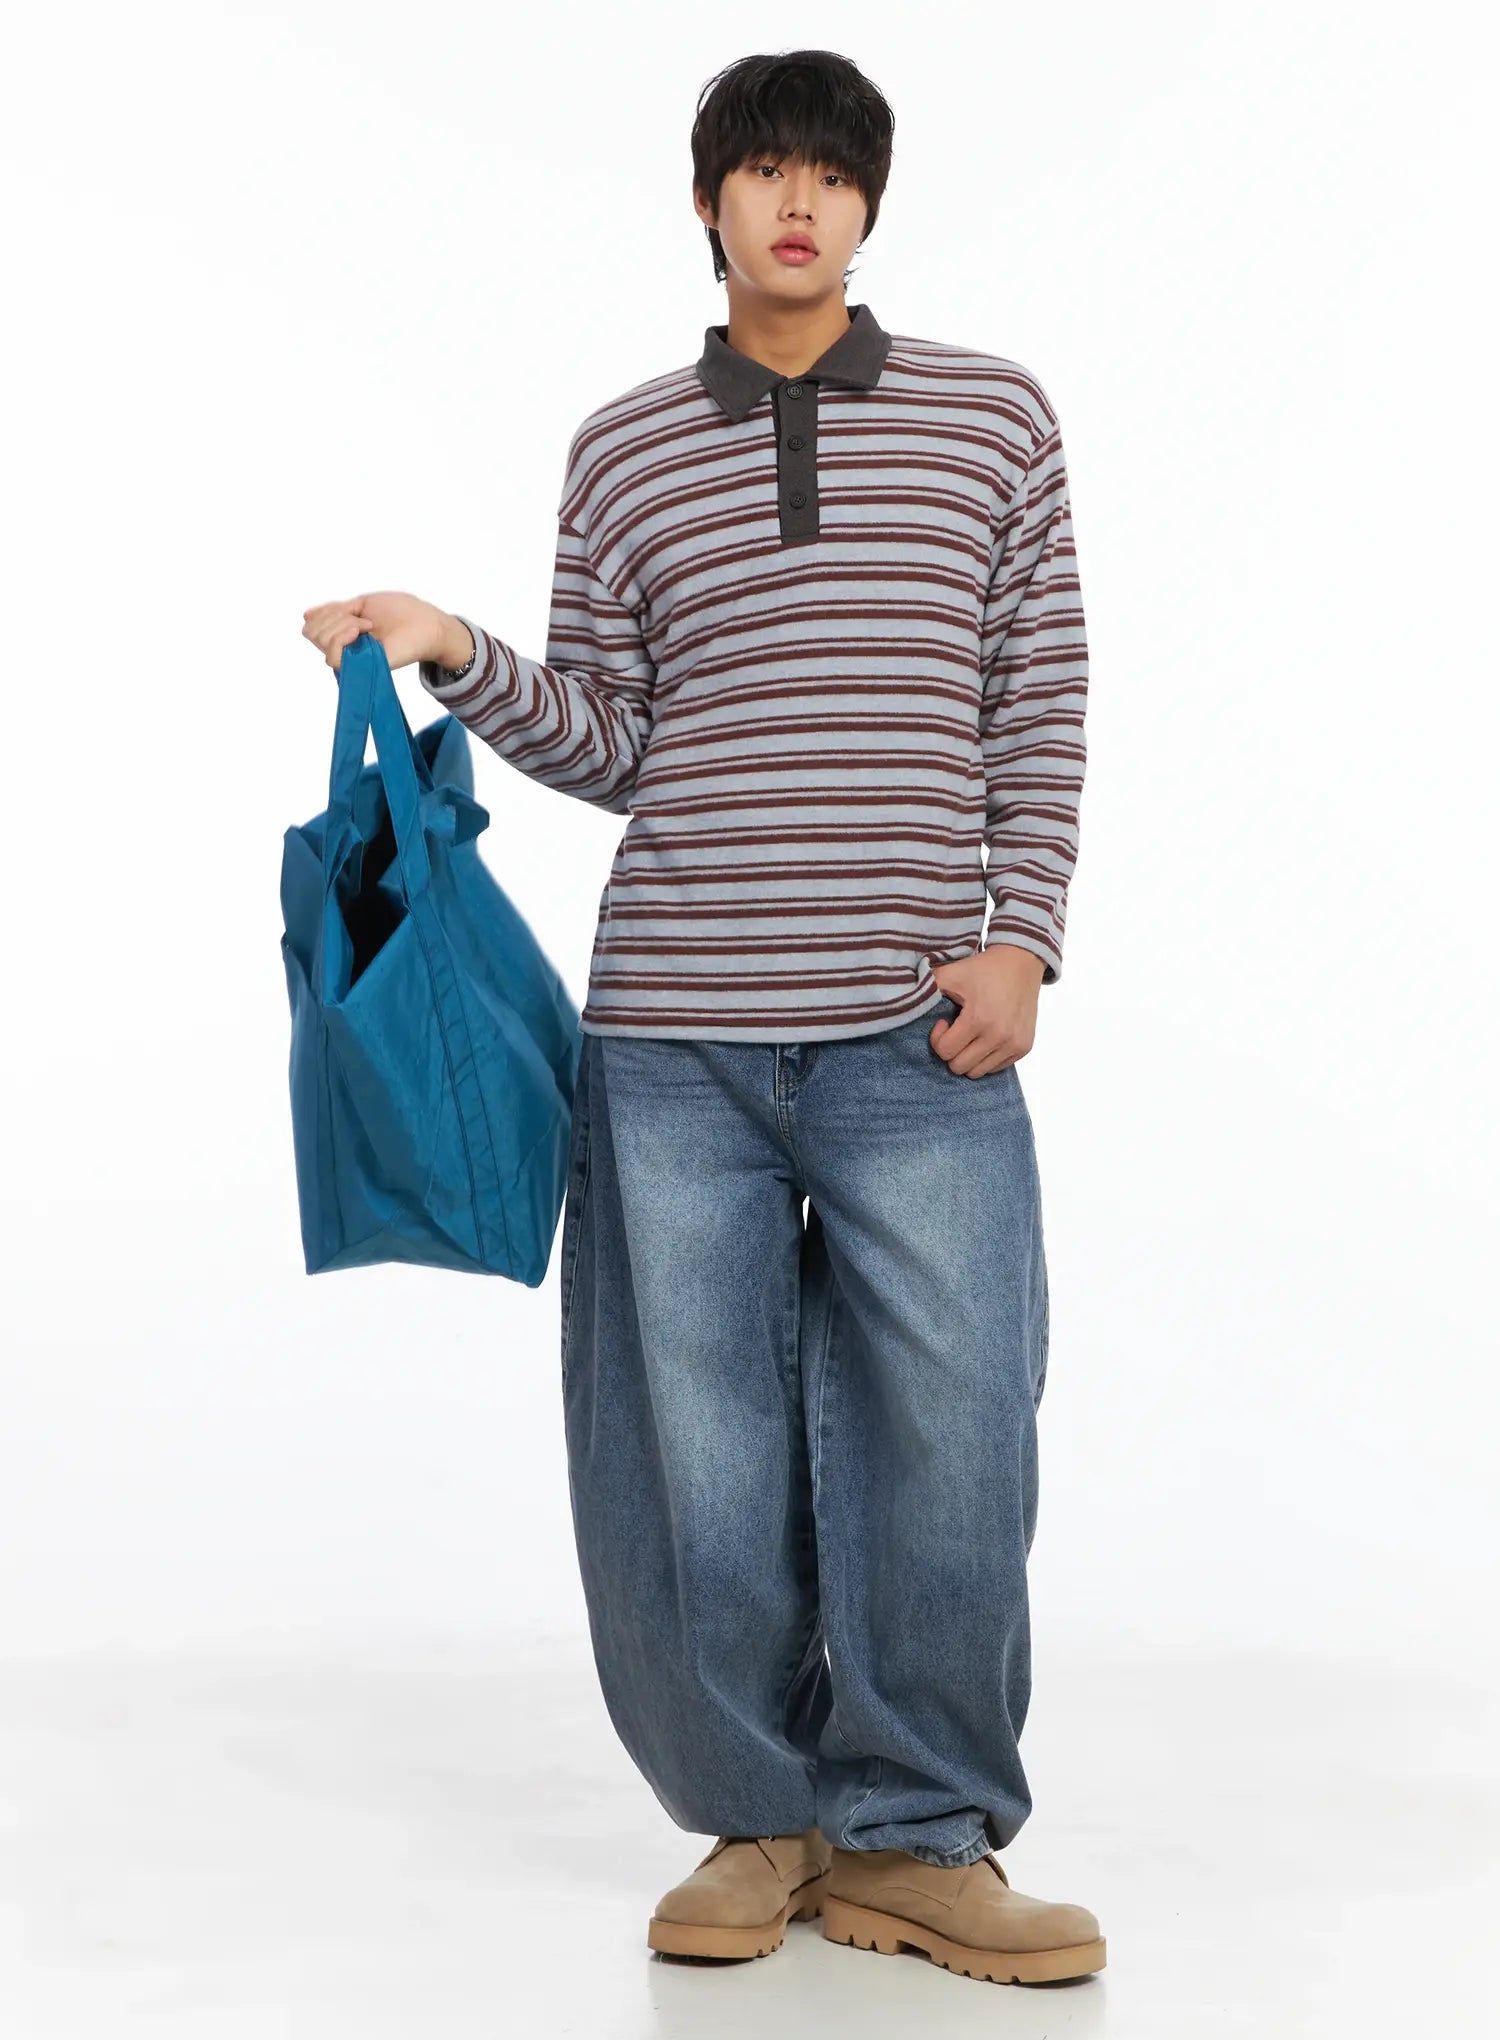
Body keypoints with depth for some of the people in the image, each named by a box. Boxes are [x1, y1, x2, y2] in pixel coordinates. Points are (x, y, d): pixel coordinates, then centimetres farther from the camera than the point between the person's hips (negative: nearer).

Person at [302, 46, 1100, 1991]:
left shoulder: (995, 414, 9)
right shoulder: (625, 448, 11)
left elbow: (1041, 706, 7)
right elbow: (609, 741, 11)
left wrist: (1018, 939, -2)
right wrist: (458, 657, -4)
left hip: (920, 1041, 0)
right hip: (673, 1043, 1)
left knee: (948, 1449, -1)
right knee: (696, 1463, 3)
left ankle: (913, 1837, 17)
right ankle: (761, 1824, 21)